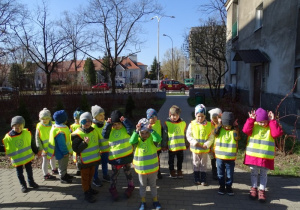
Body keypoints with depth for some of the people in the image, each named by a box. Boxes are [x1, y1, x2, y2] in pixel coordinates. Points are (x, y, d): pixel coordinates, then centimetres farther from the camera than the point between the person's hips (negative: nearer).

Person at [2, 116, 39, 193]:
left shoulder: (26, 133, -10)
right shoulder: (8, 137, -16)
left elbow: (31, 143, 2)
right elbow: (7, 149, -2)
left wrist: (36, 151, 9)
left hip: (28, 156, 2)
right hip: (17, 159, -2)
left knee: (29, 170, 18)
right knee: (20, 172, 13)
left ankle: (31, 182, 38)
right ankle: (23, 185, 31)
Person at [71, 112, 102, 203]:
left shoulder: (94, 130, 2)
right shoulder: (77, 134, -21)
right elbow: (75, 149, -24)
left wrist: (98, 151, 17)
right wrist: (85, 143, -35)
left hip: (93, 158, 7)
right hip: (84, 160, -7)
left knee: (91, 174, 23)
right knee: (85, 177, 9)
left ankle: (89, 188, 43)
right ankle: (87, 193, 23)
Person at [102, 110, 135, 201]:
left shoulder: (125, 128, -7)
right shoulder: (110, 130, -3)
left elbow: (130, 129, -25)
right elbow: (104, 135, -16)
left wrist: (125, 120, -28)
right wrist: (108, 124, -22)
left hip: (127, 156, 0)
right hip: (115, 157, 1)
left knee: (128, 172, 18)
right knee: (114, 174, 15)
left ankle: (130, 186, 40)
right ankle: (113, 189, 34)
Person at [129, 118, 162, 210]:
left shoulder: (152, 138, -11)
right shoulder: (138, 139, -8)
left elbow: (158, 139, -32)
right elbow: (131, 141, -29)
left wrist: (151, 130, -36)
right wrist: (137, 131, -36)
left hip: (152, 168, -1)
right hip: (141, 169, 1)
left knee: (153, 185, 19)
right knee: (142, 185, 19)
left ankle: (155, 201, 38)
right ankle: (143, 202, 37)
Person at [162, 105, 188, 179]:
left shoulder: (183, 123, -3)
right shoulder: (167, 123, -11)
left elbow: (185, 134, 7)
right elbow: (164, 135, -5)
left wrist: (187, 144, 13)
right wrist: (164, 145, -2)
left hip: (181, 146, 3)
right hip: (171, 146, -2)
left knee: (180, 159, 17)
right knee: (171, 160, 14)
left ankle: (179, 171, 36)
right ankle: (172, 171, 33)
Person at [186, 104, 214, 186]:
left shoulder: (209, 125, -5)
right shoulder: (192, 124, -7)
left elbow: (211, 137, -2)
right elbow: (188, 135, -4)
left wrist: (207, 144, -15)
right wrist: (195, 143, -16)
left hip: (205, 149, 0)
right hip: (195, 148, 0)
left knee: (204, 164, 11)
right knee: (196, 164, 12)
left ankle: (203, 179, 24)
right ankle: (197, 179, 27)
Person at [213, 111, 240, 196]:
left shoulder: (234, 130, -2)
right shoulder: (219, 129, -2)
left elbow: (237, 138, -17)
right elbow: (215, 133, -20)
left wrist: (236, 127, -17)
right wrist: (219, 124, -19)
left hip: (230, 158, 0)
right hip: (220, 157, 1)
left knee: (230, 174, 11)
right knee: (220, 173, 13)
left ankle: (229, 187, 28)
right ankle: (221, 186, 28)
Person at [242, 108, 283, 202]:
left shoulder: (271, 126, -2)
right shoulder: (253, 125, -2)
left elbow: (278, 133, -21)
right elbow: (246, 130, -18)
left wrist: (272, 121, -21)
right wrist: (251, 119, -22)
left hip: (266, 157, 0)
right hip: (253, 155, 1)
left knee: (263, 174, 12)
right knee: (254, 173, 15)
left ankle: (262, 190, 24)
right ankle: (253, 188, 29)